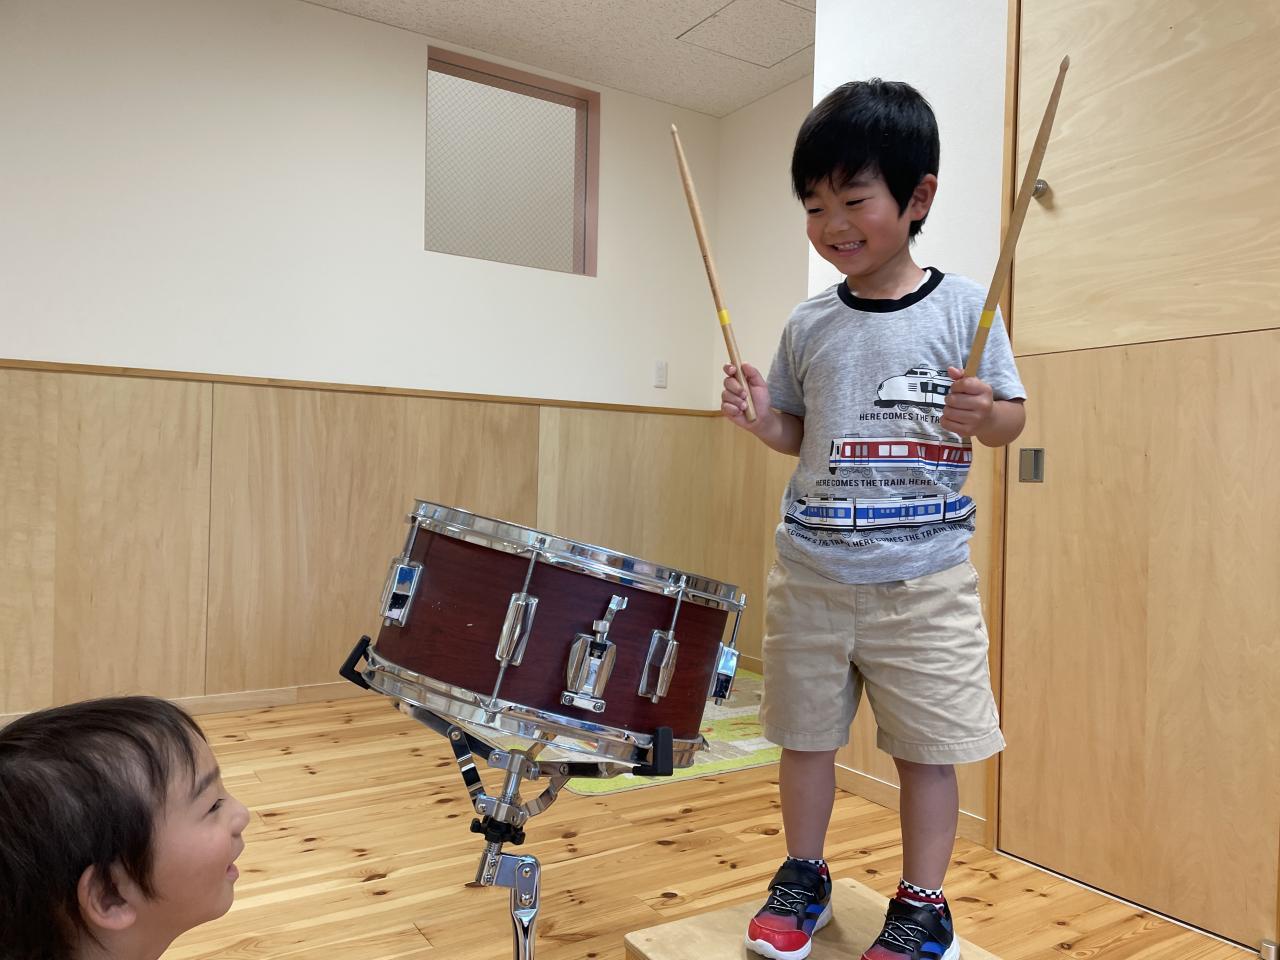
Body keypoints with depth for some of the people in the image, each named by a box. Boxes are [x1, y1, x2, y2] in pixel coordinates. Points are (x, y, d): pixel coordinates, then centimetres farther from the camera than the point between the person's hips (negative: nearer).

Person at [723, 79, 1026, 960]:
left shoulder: (963, 307, -4)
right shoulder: (809, 325, 4)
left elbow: (1010, 418, 0)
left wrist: (983, 414, -21)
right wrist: (761, 418, -9)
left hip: (926, 577, -2)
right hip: (812, 569, 3)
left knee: (928, 745, 7)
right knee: (806, 732, 14)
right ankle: (804, 878, 36)